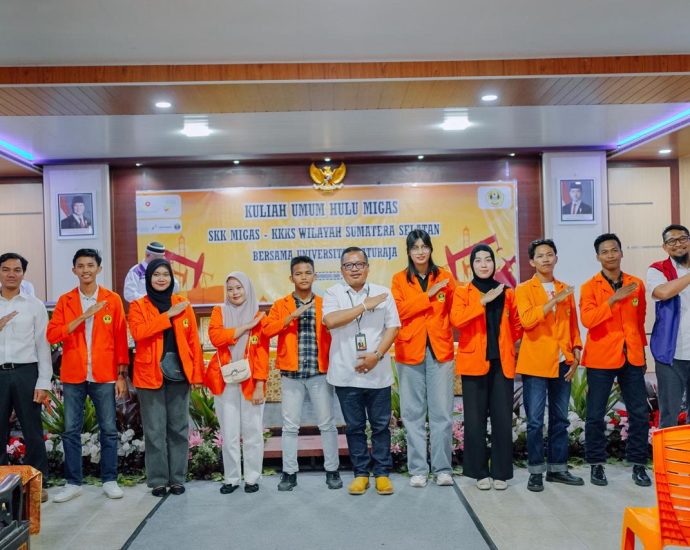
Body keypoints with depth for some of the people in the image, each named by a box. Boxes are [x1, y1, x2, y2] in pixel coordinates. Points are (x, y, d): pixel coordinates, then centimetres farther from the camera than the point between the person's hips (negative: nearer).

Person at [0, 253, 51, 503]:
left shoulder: (35, 305, 4)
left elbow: (43, 345, 2)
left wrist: (43, 383, -4)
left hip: (26, 372, -1)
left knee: (32, 430, 5)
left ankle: (38, 483, 16)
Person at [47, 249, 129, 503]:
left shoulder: (112, 300, 2)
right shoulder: (65, 301, 6)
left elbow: (120, 339, 2)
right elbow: (52, 335, -6)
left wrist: (122, 375, -2)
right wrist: (83, 316, -16)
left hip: (104, 377, -1)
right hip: (73, 377, 1)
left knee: (109, 430, 4)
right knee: (71, 431, 5)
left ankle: (109, 480, 16)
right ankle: (73, 483, 18)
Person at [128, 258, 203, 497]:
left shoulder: (183, 305, 8)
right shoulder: (138, 306, 3)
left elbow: (193, 340, 7)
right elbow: (137, 332, -16)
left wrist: (197, 372, 1)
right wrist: (168, 315, -16)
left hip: (178, 375, 2)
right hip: (150, 376, -2)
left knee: (178, 428, 7)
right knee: (155, 430, 2)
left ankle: (177, 479, 17)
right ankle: (158, 480, 13)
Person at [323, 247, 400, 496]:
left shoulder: (383, 293, 5)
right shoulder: (333, 293, 1)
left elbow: (393, 327, 0)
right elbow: (330, 320, -18)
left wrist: (376, 355, -13)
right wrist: (365, 306, -16)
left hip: (378, 373, 1)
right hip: (346, 374, 0)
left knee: (381, 425, 8)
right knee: (354, 426, 10)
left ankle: (382, 473, 21)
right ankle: (360, 473, 22)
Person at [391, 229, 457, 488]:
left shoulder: (444, 277, 8)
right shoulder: (399, 279, 5)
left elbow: (454, 312, 9)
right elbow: (400, 310, -9)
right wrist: (428, 294, -14)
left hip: (440, 350, 0)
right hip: (410, 351, 0)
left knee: (441, 412, 1)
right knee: (413, 413, 5)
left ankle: (443, 468, 12)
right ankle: (418, 469, 14)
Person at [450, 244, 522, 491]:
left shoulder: (507, 293, 11)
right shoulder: (462, 292, 2)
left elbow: (516, 324, 23)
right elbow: (456, 319, -16)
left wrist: (510, 344, 11)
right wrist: (483, 301, -19)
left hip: (502, 363, 2)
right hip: (474, 362, -2)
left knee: (503, 419, 2)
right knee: (475, 419, 1)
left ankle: (501, 472, 13)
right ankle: (480, 472, 13)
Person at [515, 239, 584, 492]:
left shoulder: (565, 290, 13)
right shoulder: (524, 289, -1)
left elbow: (573, 325, 15)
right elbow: (527, 320, -17)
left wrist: (576, 354, 5)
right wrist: (554, 300, -20)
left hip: (562, 364, 5)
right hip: (535, 364, -4)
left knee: (560, 419, 11)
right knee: (535, 421, -1)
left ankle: (558, 468, 23)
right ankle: (536, 471, 10)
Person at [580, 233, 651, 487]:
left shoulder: (636, 284, 8)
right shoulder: (590, 287, -3)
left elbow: (640, 321, 16)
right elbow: (587, 320, -18)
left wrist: (642, 352, 16)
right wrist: (613, 299, -24)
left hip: (632, 358, 3)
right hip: (601, 358, -3)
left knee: (639, 413, 5)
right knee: (595, 414, 2)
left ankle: (638, 464, 18)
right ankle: (596, 464, 16)